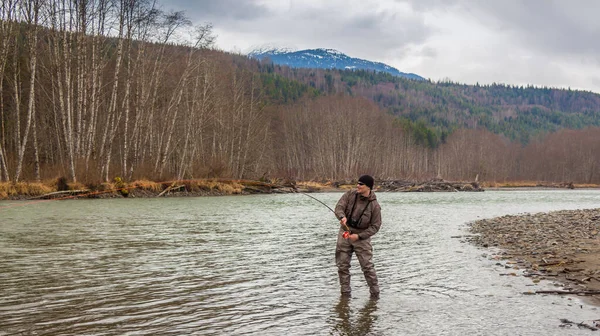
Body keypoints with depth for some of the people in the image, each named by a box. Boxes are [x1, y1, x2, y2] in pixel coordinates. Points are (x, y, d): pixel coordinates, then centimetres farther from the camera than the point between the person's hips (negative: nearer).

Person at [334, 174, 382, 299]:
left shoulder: (374, 205, -16)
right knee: (342, 265, 6)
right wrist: (342, 217, -36)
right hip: (345, 233, 4)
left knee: (367, 266, -5)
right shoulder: (350, 194, -8)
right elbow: (339, 207, -13)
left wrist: (359, 236, -20)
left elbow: (375, 226, -12)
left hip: (362, 236, -3)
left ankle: (375, 294, 8)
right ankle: (345, 293, 18)